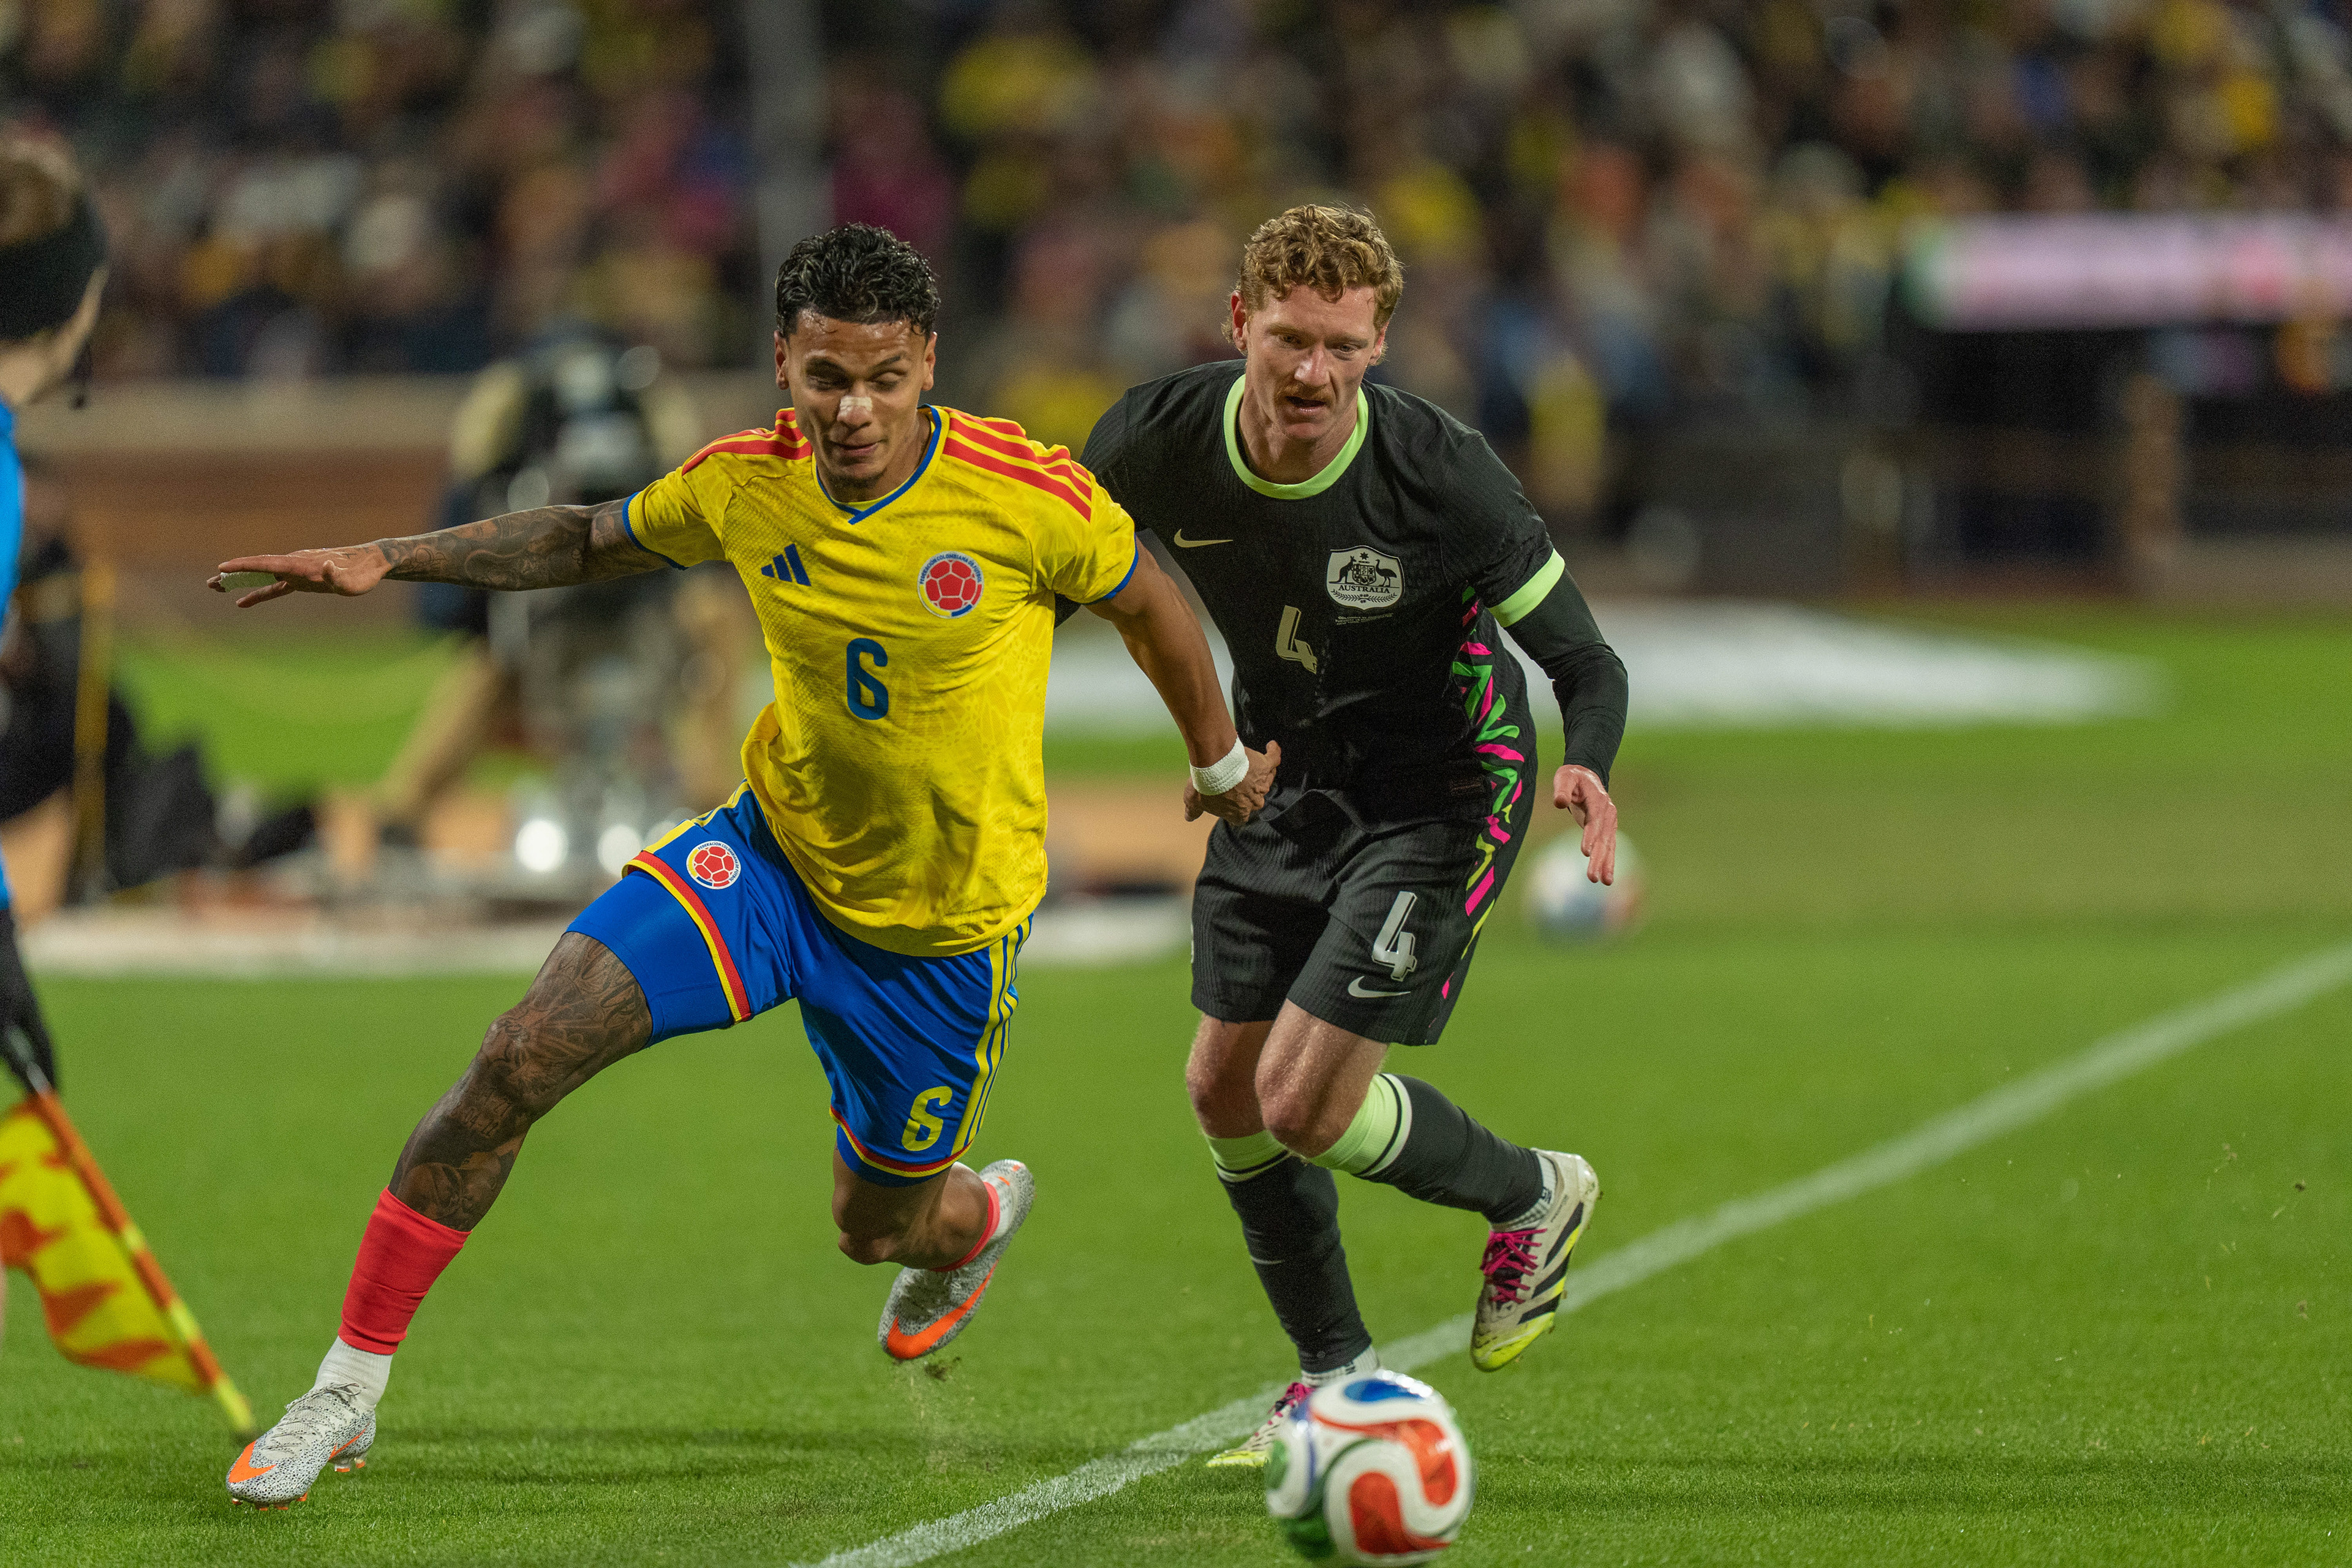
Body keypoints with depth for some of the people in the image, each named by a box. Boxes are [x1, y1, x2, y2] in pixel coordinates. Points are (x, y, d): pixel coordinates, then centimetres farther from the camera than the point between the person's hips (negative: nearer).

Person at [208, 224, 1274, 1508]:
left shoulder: (1028, 500, -22)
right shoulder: (743, 488, -12)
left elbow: (1149, 605, -2)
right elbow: (590, 539, 9)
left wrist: (1221, 762, 13)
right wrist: (390, 560, 0)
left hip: (943, 927, -2)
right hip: (770, 856, 2)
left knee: (881, 1228, 13)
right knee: (518, 1062, -16)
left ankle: (981, 1214, 54)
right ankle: (346, 1393, -6)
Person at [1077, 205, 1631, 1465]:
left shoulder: (1440, 475, -28)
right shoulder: (1159, 441, -18)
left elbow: (1584, 660, -20)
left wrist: (1587, 770, -40)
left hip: (1437, 787, -5)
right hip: (1284, 778, 5)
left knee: (1305, 1105, -12)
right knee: (1225, 1088, 7)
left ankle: (1532, 1198, 18)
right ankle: (1337, 1374, 28)